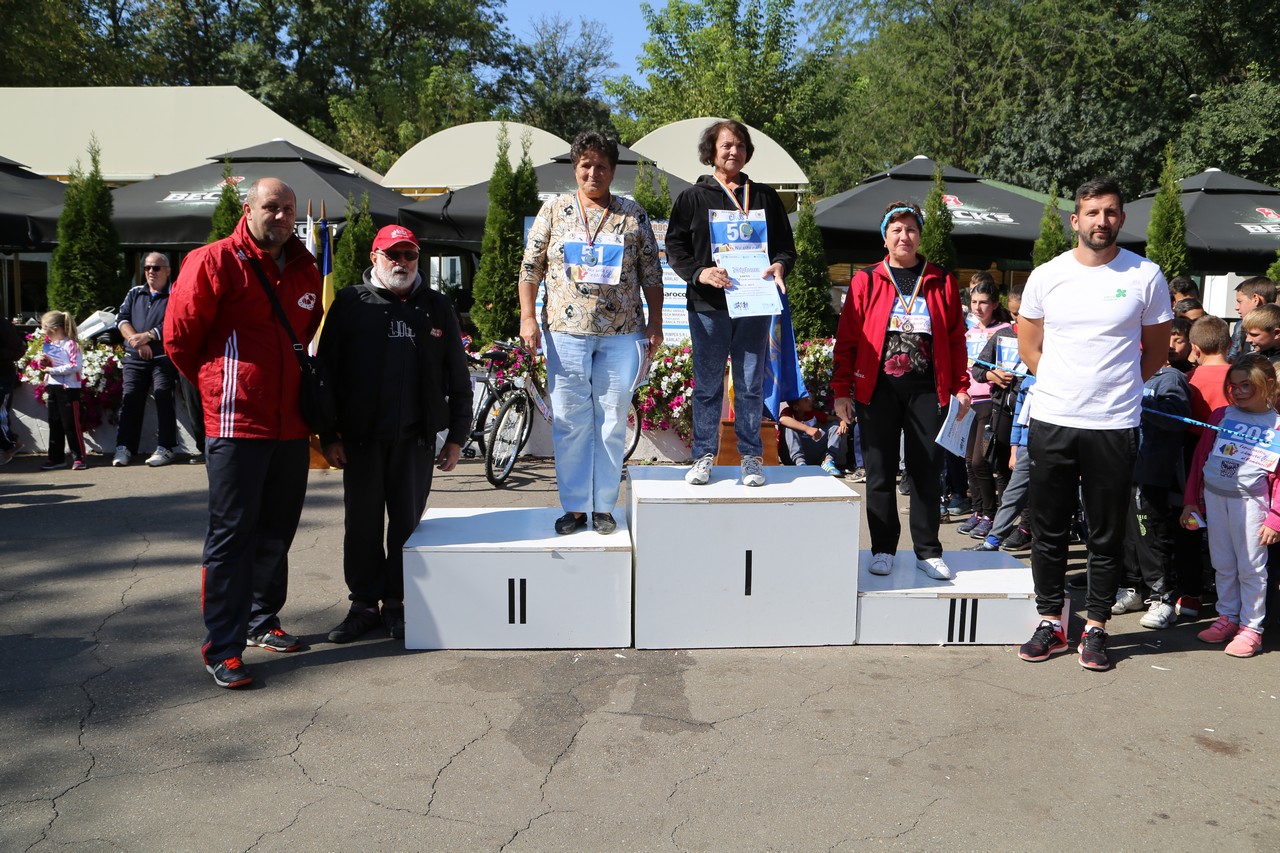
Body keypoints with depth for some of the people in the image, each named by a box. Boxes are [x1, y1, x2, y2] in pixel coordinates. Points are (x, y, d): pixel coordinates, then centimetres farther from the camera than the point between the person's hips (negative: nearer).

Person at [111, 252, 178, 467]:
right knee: (130, 398, -1)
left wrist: (148, 336, -19)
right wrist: (136, 340, -9)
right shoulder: (134, 294, 18)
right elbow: (121, 319, 7)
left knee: (163, 397, -10)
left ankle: (165, 448, -7)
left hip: (164, 357, -4)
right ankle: (124, 447, 2)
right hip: (135, 358, 4)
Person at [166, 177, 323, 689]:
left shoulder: (305, 270, 11)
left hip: (291, 425, 6)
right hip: (237, 423, -6)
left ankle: (262, 622, 30)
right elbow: (178, 337, -2)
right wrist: (215, 384, 8)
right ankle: (222, 648, 4)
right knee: (231, 535, -3)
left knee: (277, 531, 14)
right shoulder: (214, 262, -7)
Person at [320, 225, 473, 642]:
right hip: (362, 436, 0)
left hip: (416, 437, 1)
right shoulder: (350, 303, 5)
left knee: (407, 521, 5)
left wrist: (456, 435, 5)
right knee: (362, 521, 6)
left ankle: (396, 602, 18)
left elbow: (458, 376, 10)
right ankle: (364, 604, 19)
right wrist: (329, 435, -2)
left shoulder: (437, 307, 9)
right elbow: (327, 370, 3)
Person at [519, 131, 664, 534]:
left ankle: (604, 505, 15)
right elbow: (530, 267, 7)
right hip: (566, 332, 0)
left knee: (612, 420, 3)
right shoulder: (554, 210, 8)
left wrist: (655, 324, 3)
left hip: (621, 334, 0)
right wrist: (527, 316, -1)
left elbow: (651, 274, 8)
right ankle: (575, 506, 13)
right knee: (570, 421, 2)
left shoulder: (633, 214, 7)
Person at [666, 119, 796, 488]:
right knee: (707, 384, 2)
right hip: (708, 305, -1)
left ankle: (752, 457, 14)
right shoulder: (692, 198, 8)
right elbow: (675, 247, 4)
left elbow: (785, 243, 16)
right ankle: (704, 455, 12)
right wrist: (699, 273, -15)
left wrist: (780, 265, -7)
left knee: (751, 385, 4)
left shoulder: (765, 196, 15)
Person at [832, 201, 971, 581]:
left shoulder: (942, 282, 9)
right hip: (878, 389, -1)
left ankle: (928, 551, 17)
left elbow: (956, 337, 10)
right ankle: (883, 549, 17)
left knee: (927, 471, 6)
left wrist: (961, 386, 4)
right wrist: (841, 389, -4)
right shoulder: (866, 281, 4)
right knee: (880, 472, 5)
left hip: (927, 390, 1)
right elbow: (847, 339, 1)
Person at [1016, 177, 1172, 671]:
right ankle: (1050, 622, 21)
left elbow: (1157, 349, 11)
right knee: (1049, 531, 8)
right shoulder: (1046, 276, 4)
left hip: (1115, 426, -1)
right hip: (1050, 423, 1)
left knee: (1107, 535, 6)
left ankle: (1095, 627, 19)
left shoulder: (1146, 276, 0)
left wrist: (1116, 389, 5)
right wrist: (1065, 386, 8)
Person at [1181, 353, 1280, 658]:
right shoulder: (1221, 416, 8)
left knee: (1250, 567, 2)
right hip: (1214, 495, 4)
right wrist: (1191, 501, 9)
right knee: (1222, 564, 13)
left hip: (1250, 500, -4)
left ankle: (1251, 627, 11)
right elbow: (1201, 457, 11)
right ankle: (1227, 617, 25)